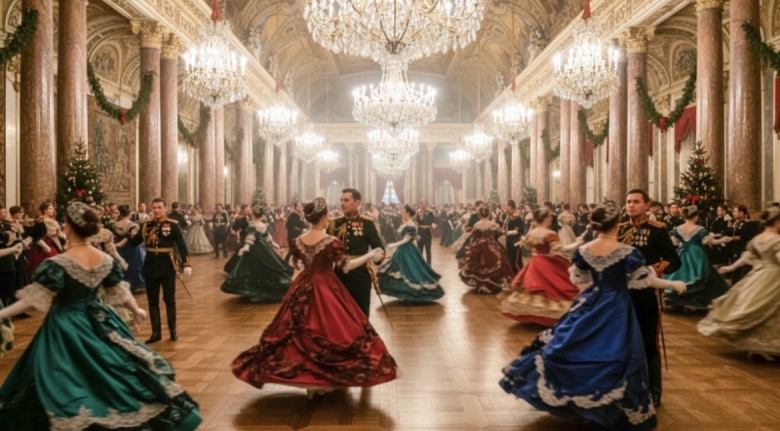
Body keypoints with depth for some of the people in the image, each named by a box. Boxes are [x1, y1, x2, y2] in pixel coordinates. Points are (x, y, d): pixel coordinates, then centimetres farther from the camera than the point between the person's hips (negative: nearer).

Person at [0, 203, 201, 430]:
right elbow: (120, 291, 8)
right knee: (109, 376, 20)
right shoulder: (106, 259, -2)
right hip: (99, 322, 6)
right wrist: (136, 310, 24)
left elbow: (35, 299, -19)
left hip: (66, 327, -6)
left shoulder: (58, 263, -19)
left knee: (67, 387, 5)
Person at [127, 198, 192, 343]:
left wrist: (186, 264, -16)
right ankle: (156, 332, 21)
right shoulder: (145, 225, 3)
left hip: (168, 266, -3)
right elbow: (134, 242, 1)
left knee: (169, 299, 8)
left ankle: (173, 330, 23)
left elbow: (182, 245, -10)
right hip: (150, 266, 3)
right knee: (152, 301, 10)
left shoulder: (173, 225, -8)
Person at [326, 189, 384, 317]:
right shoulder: (334, 223, 5)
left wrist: (378, 255, -27)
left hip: (360, 276, -3)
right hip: (339, 276, 3)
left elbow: (379, 247, -6)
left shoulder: (367, 223, -4)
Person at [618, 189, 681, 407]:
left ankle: (653, 391, 17)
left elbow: (674, 261, -9)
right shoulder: (620, 229, 7)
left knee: (649, 342, 4)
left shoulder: (657, 230, -5)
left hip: (648, 294, -4)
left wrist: (659, 268, -27)